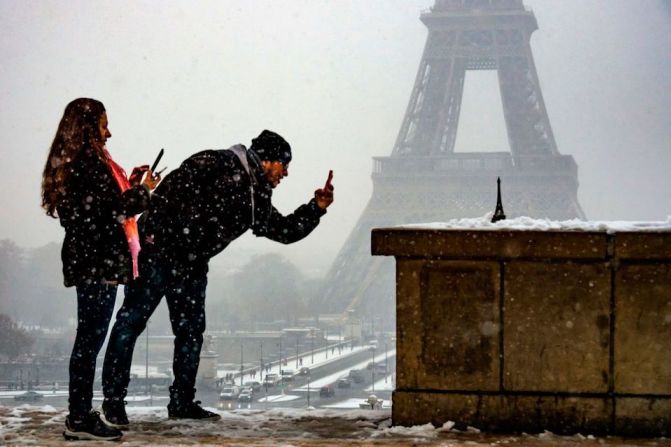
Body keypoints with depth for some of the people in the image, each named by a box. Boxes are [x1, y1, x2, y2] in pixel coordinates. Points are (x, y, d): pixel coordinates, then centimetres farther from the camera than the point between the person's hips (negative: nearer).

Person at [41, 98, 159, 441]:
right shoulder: (91, 163, -15)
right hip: (99, 262, -10)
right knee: (91, 339, -7)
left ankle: (80, 415, 16)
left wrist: (128, 185, 14)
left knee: (88, 338, 13)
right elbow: (115, 209, -18)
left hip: (84, 261, 10)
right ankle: (80, 419, -5)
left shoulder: (69, 165, 15)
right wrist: (143, 190, -3)